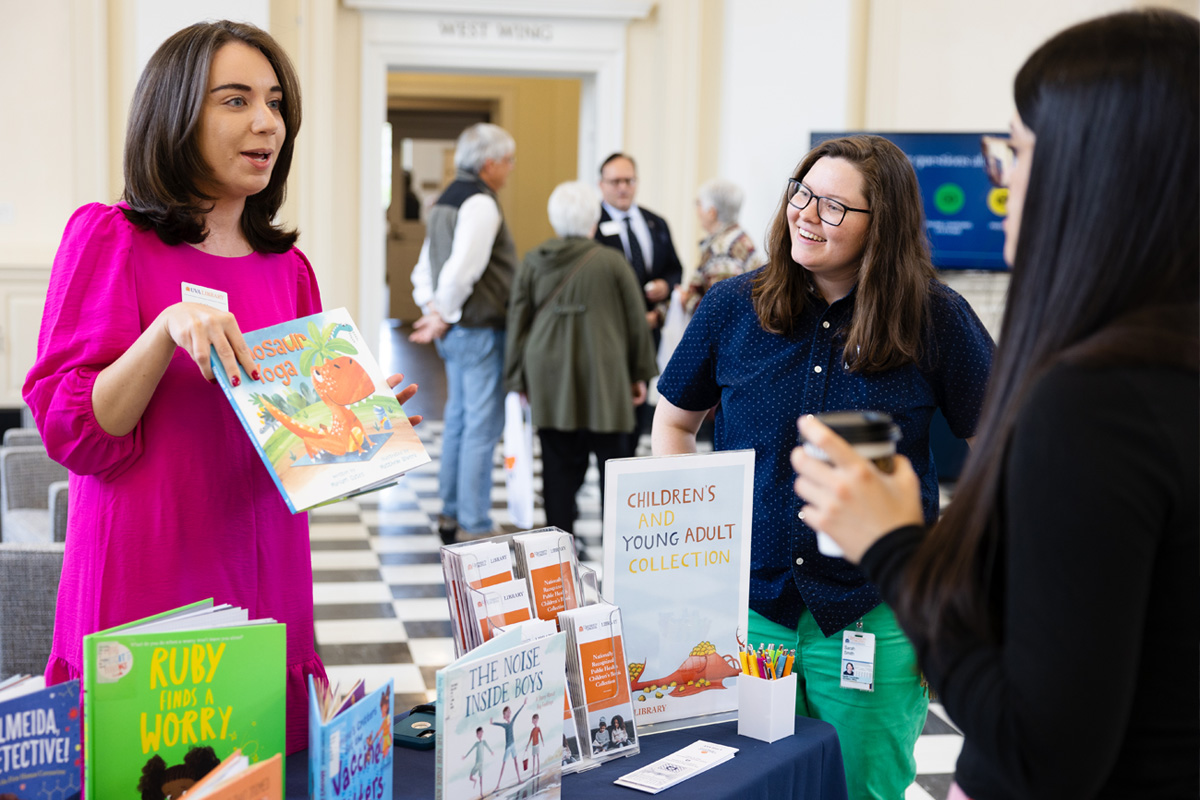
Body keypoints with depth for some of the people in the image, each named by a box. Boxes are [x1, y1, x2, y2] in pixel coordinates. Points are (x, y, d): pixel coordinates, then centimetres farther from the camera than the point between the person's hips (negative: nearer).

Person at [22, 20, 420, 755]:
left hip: (265, 582, 5)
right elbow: (71, 431, -9)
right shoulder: (110, 238, -4)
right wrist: (169, 330, -21)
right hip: (143, 591, -5)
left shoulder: (287, 267, 11)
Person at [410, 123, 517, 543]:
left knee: (458, 421, 16)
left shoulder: (446, 200, 14)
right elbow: (461, 269, -26)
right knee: (482, 427, -4)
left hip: (456, 332, 10)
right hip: (481, 330, -10)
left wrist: (433, 311, 6)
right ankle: (474, 526, 2)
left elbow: (424, 268, 17)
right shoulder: (481, 204, -17)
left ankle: (451, 516, 25)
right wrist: (443, 317, -13)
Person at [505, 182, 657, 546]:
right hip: (603, 379, -2)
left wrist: (519, 379, 15)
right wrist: (640, 374, 12)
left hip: (549, 379, 2)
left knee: (558, 462, 5)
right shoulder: (612, 262, -3)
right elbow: (635, 321, 2)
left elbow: (518, 322, 7)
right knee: (613, 460, 5)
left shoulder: (533, 262, 3)